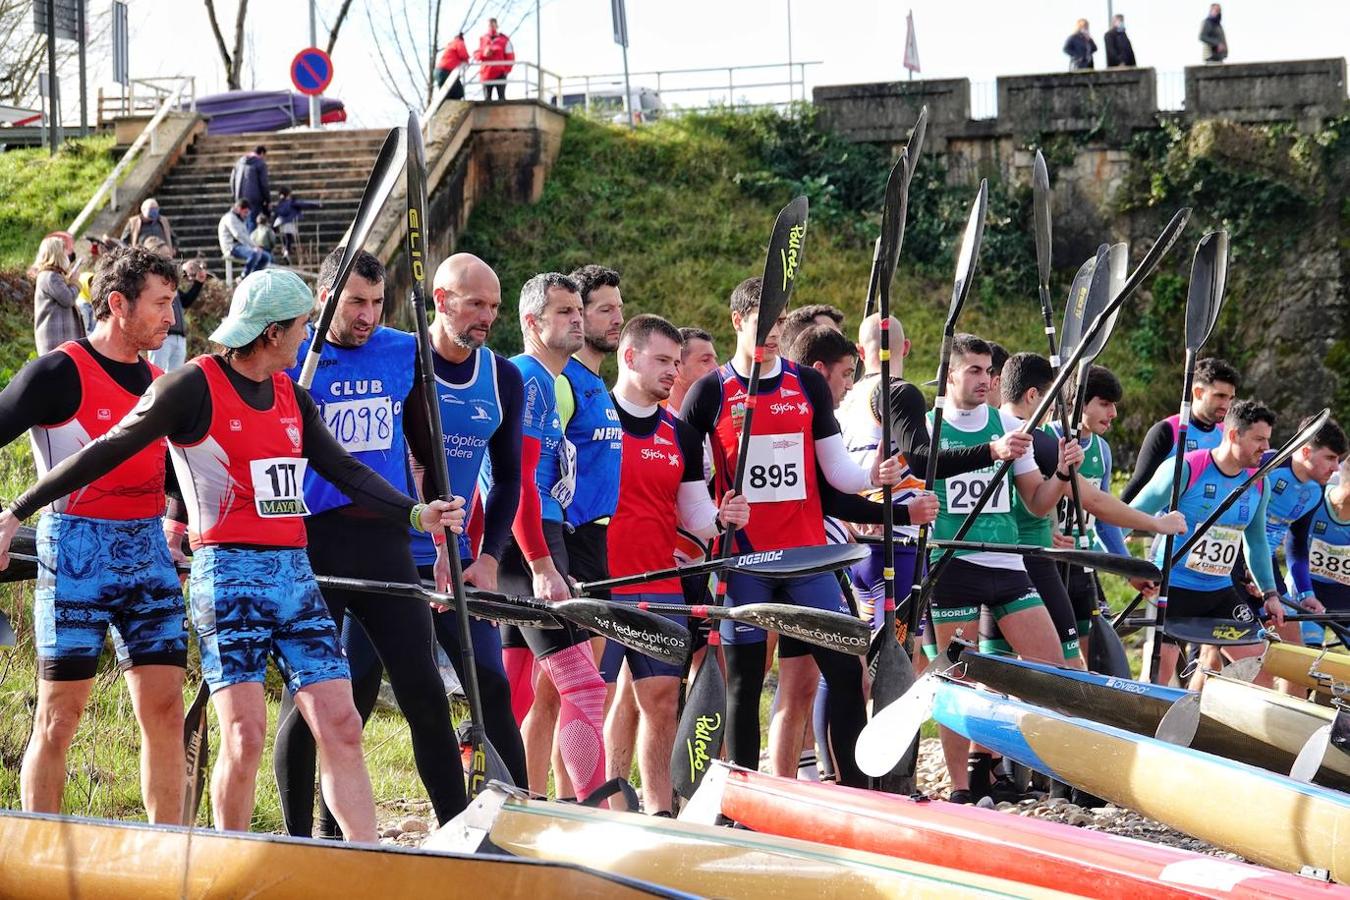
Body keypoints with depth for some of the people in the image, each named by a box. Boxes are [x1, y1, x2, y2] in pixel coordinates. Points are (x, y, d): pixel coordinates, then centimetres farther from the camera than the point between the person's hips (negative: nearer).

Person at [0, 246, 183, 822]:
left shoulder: (159, 382, 14)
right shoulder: (61, 372, -7)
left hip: (149, 553, 6)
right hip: (77, 553, -6)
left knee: (165, 711, 2)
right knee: (58, 718, -2)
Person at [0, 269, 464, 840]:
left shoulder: (292, 398, 15)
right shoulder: (195, 387, -6)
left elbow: (346, 472, 14)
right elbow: (106, 455, -5)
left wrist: (416, 514, -2)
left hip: (294, 575, 6)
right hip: (229, 576, -6)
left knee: (341, 728, -2)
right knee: (245, 737, -11)